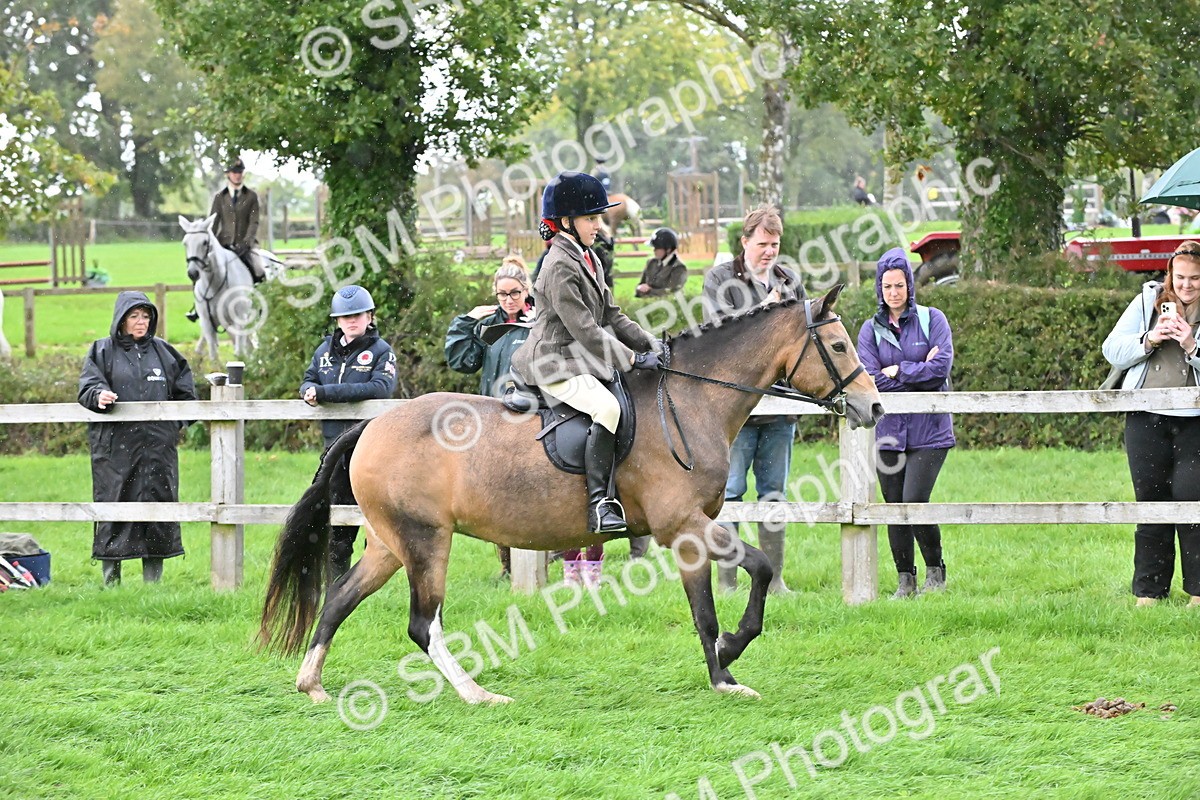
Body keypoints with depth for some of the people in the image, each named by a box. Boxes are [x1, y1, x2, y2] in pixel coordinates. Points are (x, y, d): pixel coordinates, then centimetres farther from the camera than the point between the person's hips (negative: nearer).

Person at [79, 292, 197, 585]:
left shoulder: (162, 351, 15)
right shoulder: (103, 351, 7)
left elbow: (184, 390, 20)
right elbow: (87, 385, -3)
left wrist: (178, 423, 7)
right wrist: (99, 396, -25)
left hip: (157, 446, 3)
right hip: (115, 446, -2)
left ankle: (153, 580, 6)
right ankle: (111, 579, 2)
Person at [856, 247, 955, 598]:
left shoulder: (932, 319, 2)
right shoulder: (871, 329, 6)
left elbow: (942, 368, -12)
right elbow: (871, 380, -7)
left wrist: (899, 371, -7)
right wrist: (921, 371, -9)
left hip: (929, 430, -3)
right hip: (889, 430, 3)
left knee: (915, 500, -13)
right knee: (894, 506, 5)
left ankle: (935, 569, 8)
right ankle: (905, 580, 16)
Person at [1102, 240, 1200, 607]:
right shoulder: (1149, 300, 7)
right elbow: (1112, 350, 6)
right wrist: (1149, 340, -9)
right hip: (1147, 419, 3)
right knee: (1151, 501, 7)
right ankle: (1149, 590, 13)